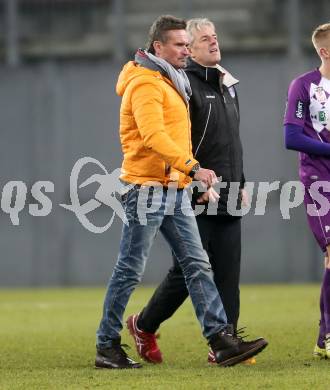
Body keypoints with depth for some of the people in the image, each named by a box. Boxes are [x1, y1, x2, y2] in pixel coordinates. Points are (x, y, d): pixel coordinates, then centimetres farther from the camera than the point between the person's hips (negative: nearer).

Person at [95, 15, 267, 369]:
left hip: (175, 190, 9)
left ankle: (222, 341, -3)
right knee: (129, 270, -2)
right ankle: (107, 347, 5)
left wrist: (191, 176, 17)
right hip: (148, 187, -9)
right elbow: (153, 136, -26)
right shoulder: (146, 84, -13)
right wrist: (193, 167, -33)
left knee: (197, 265, 2)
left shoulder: (171, 83, 19)